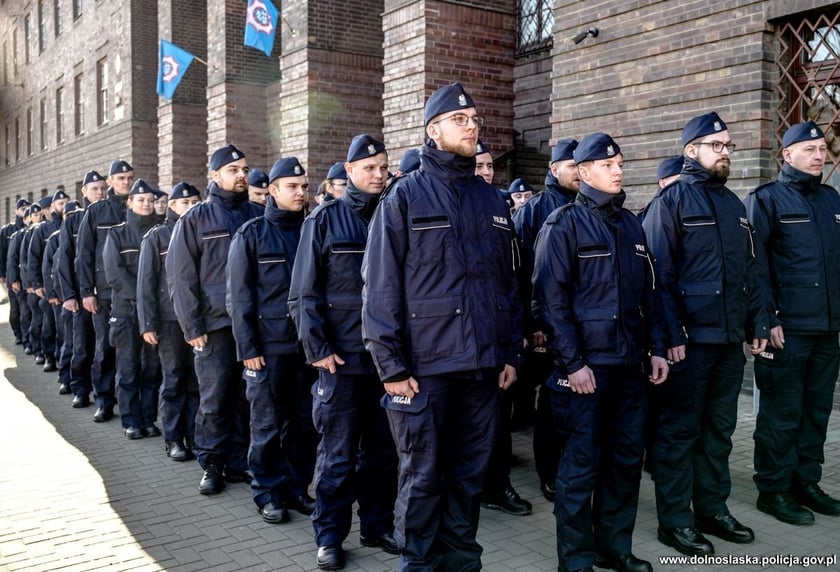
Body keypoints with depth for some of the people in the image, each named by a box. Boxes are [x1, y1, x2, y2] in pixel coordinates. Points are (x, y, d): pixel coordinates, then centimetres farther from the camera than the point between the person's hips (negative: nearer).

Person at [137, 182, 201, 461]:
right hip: (170, 320, -3)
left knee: (197, 380, 4)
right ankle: (173, 438, 12)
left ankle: (194, 436, 14)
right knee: (174, 380, 2)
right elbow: (146, 283, -1)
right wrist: (148, 324, -8)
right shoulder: (156, 236, 3)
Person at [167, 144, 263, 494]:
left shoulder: (258, 215, 10)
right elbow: (181, 276, -1)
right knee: (214, 399, 1)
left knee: (246, 397, 7)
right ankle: (211, 466, 14)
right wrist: (192, 326, -7)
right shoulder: (196, 219, 3)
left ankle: (238, 464, 19)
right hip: (216, 324, -2)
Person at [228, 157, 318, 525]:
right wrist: (248, 348, -9)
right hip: (268, 347, -3)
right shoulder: (251, 234, -1)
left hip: (307, 346, 4)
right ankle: (268, 493, 20)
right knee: (267, 425, 5)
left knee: (305, 423, 9)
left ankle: (297, 488, 24)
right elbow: (239, 297, -4)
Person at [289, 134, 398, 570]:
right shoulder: (325, 219, -1)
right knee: (339, 453, 4)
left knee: (384, 449, 12)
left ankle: (377, 526, 27)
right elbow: (304, 292, -4)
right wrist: (318, 348, -10)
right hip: (342, 356, -3)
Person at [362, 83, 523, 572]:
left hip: (483, 366, 5)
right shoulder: (405, 196, -2)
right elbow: (381, 287, -7)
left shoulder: (493, 200, 13)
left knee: (471, 476, 13)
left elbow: (509, 284, 14)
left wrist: (512, 353, 10)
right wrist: (392, 364, -11)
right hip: (426, 366, -4)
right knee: (423, 477, 6)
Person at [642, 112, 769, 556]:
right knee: (679, 429, 2)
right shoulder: (671, 201, -6)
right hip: (690, 337, -7)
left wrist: (757, 324, 11)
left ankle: (712, 509, 28)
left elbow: (749, 269, 17)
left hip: (730, 336, 7)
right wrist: (671, 334, -18)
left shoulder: (732, 203, 16)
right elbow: (658, 273, -13)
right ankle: (674, 520, 12)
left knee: (719, 427, 15)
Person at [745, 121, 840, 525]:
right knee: (782, 412, 0)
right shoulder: (767, 199, -4)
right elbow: (754, 263, -10)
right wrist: (767, 319, -15)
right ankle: (773, 489, 13)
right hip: (786, 328, -6)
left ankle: (806, 482, 26)